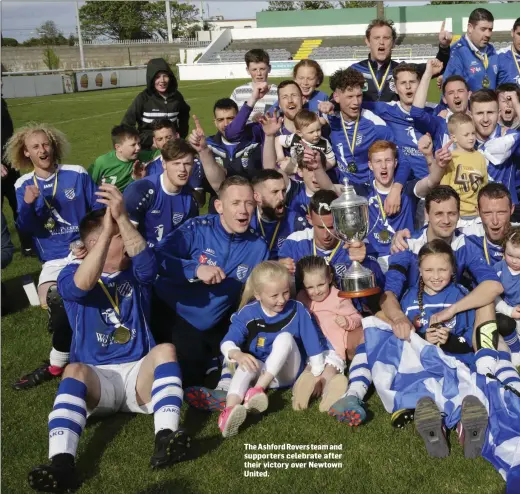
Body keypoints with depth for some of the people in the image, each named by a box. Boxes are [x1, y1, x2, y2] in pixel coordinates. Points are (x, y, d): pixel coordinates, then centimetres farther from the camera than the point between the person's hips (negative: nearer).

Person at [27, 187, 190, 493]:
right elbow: (83, 284, -19)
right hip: (96, 378, -1)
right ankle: (61, 463, -50)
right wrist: (108, 231, -25)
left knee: (165, 350, -28)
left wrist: (122, 219, -26)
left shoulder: (136, 275, 12)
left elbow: (146, 261, -14)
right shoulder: (71, 274, 7)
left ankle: (166, 439, -44)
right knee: (74, 370, -33)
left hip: (140, 371, 2)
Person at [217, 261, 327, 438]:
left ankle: (257, 390, -39)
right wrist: (237, 354, -43)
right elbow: (227, 343, -21)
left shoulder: (298, 311, -12)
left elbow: (314, 346, -6)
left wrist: (318, 376, -4)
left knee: (285, 337, -28)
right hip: (260, 371, 1)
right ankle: (230, 410, -59)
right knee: (246, 366, -33)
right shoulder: (248, 313, -11)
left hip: (287, 373, 0)